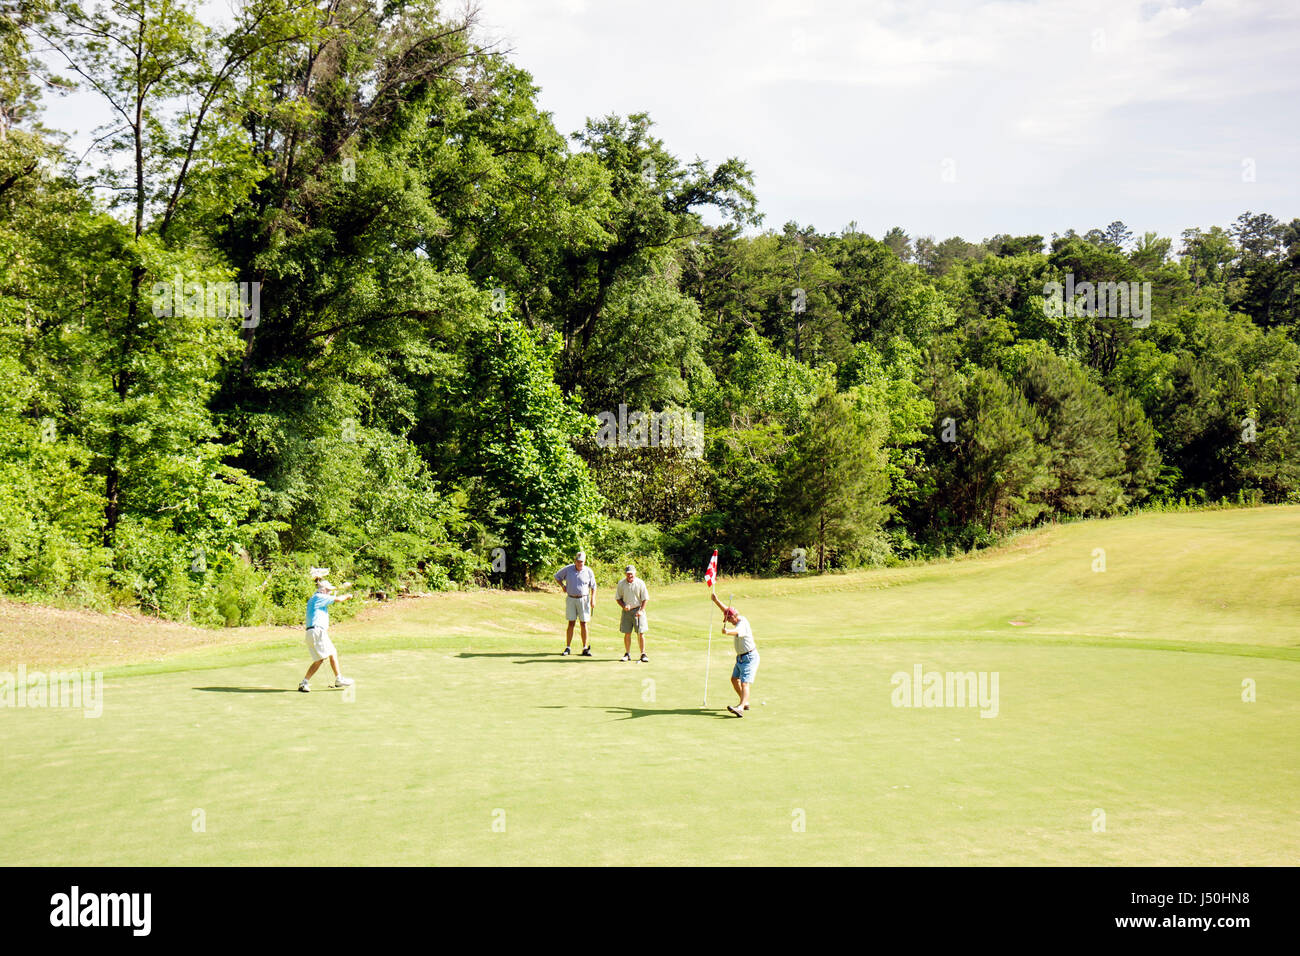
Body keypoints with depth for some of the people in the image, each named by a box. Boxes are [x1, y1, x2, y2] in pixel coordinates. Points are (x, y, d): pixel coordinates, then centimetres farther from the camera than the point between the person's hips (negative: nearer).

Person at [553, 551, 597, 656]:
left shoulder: (588, 571, -2)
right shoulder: (568, 569, -1)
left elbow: (593, 586, 5)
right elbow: (557, 577, 14)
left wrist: (593, 599, -3)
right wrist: (563, 586, 3)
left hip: (583, 599, 0)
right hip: (571, 599, 0)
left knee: (583, 624, 0)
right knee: (571, 623, 0)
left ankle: (585, 648, 5)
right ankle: (567, 648, 4)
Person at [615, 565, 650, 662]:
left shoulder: (640, 583, -6)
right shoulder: (621, 584, -1)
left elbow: (645, 598, -3)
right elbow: (618, 598, 8)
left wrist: (641, 610, -13)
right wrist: (624, 606, -10)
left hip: (638, 610, -2)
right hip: (626, 611, 2)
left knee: (640, 633, -5)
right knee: (627, 633, 3)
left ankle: (643, 654, 2)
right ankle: (627, 654, 13)